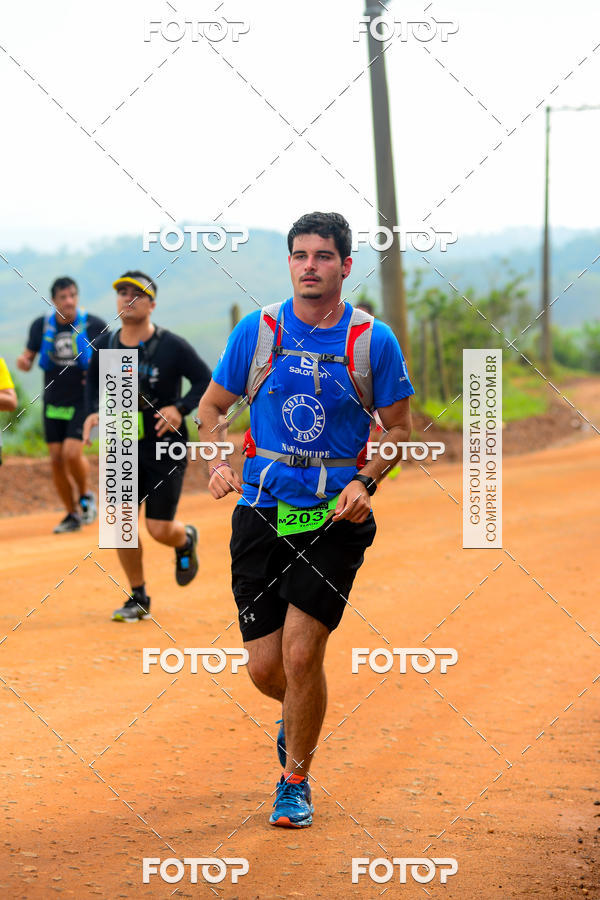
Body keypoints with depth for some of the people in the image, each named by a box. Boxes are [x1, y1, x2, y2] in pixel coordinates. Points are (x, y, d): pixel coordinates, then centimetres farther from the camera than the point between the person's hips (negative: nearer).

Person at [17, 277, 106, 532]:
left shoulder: (94, 325, -7)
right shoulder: (41, 326, 1)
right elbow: (28, 357, 10)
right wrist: (23, 361, -14)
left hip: (83, 400, -4)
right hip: (54, 403, 4)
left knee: (72, 453, -18)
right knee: (57, 459, 2)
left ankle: (86, 497, 10)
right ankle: (72, 514, 17)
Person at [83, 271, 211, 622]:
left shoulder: (172, 346, -11)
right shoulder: (106, 345, 1)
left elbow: (206, 381, -7)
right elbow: (94, 380, 19)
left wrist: (181, 409, -22)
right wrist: (94, 411, 0)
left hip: (166, 449, -4)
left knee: (160, 529, -5)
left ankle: (186, 540, 33)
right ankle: (139, 598, 12)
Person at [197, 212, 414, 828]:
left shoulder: (373, 341, -3)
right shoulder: (257, 330, 1)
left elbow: (399, 428, 6)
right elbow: (211, 406, 11)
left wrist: (366, 481, -11)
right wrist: (219, 464, -7)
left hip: (336, 516, -2)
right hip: (262, 509, 2)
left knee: (301, 654, -12)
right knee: (264, 666, 2)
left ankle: (295, 781, 9)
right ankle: (299, 714, 39)